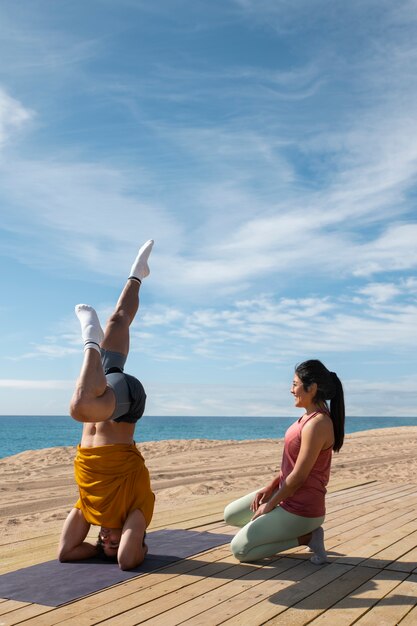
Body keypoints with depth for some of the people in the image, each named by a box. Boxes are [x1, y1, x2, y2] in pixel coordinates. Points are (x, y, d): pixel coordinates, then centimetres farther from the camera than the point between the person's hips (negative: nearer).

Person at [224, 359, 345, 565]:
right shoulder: (310, 416, 4)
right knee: (231, 515, 16)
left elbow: (298, 477, -23)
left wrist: (270, 505, -11)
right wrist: (270, 487, 4)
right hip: (286, 493, 10)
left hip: (299, 508, -10)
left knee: (239, 549, -4)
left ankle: (306, 536, 0)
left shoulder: (317, 424, -26)